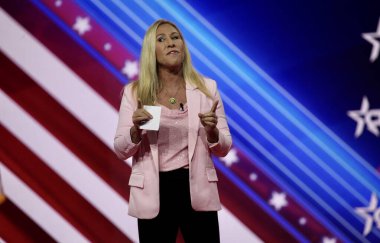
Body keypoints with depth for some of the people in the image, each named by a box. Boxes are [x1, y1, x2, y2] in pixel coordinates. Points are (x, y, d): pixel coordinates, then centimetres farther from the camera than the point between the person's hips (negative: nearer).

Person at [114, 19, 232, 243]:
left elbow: (223, 149, 2)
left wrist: (212, 131, -18)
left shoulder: (207, 88, 0)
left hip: (197, 188, 1)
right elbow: (121, 151, 0)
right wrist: (136, 129, -19)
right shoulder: (135, 92, -2)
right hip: (153, 191, 0)